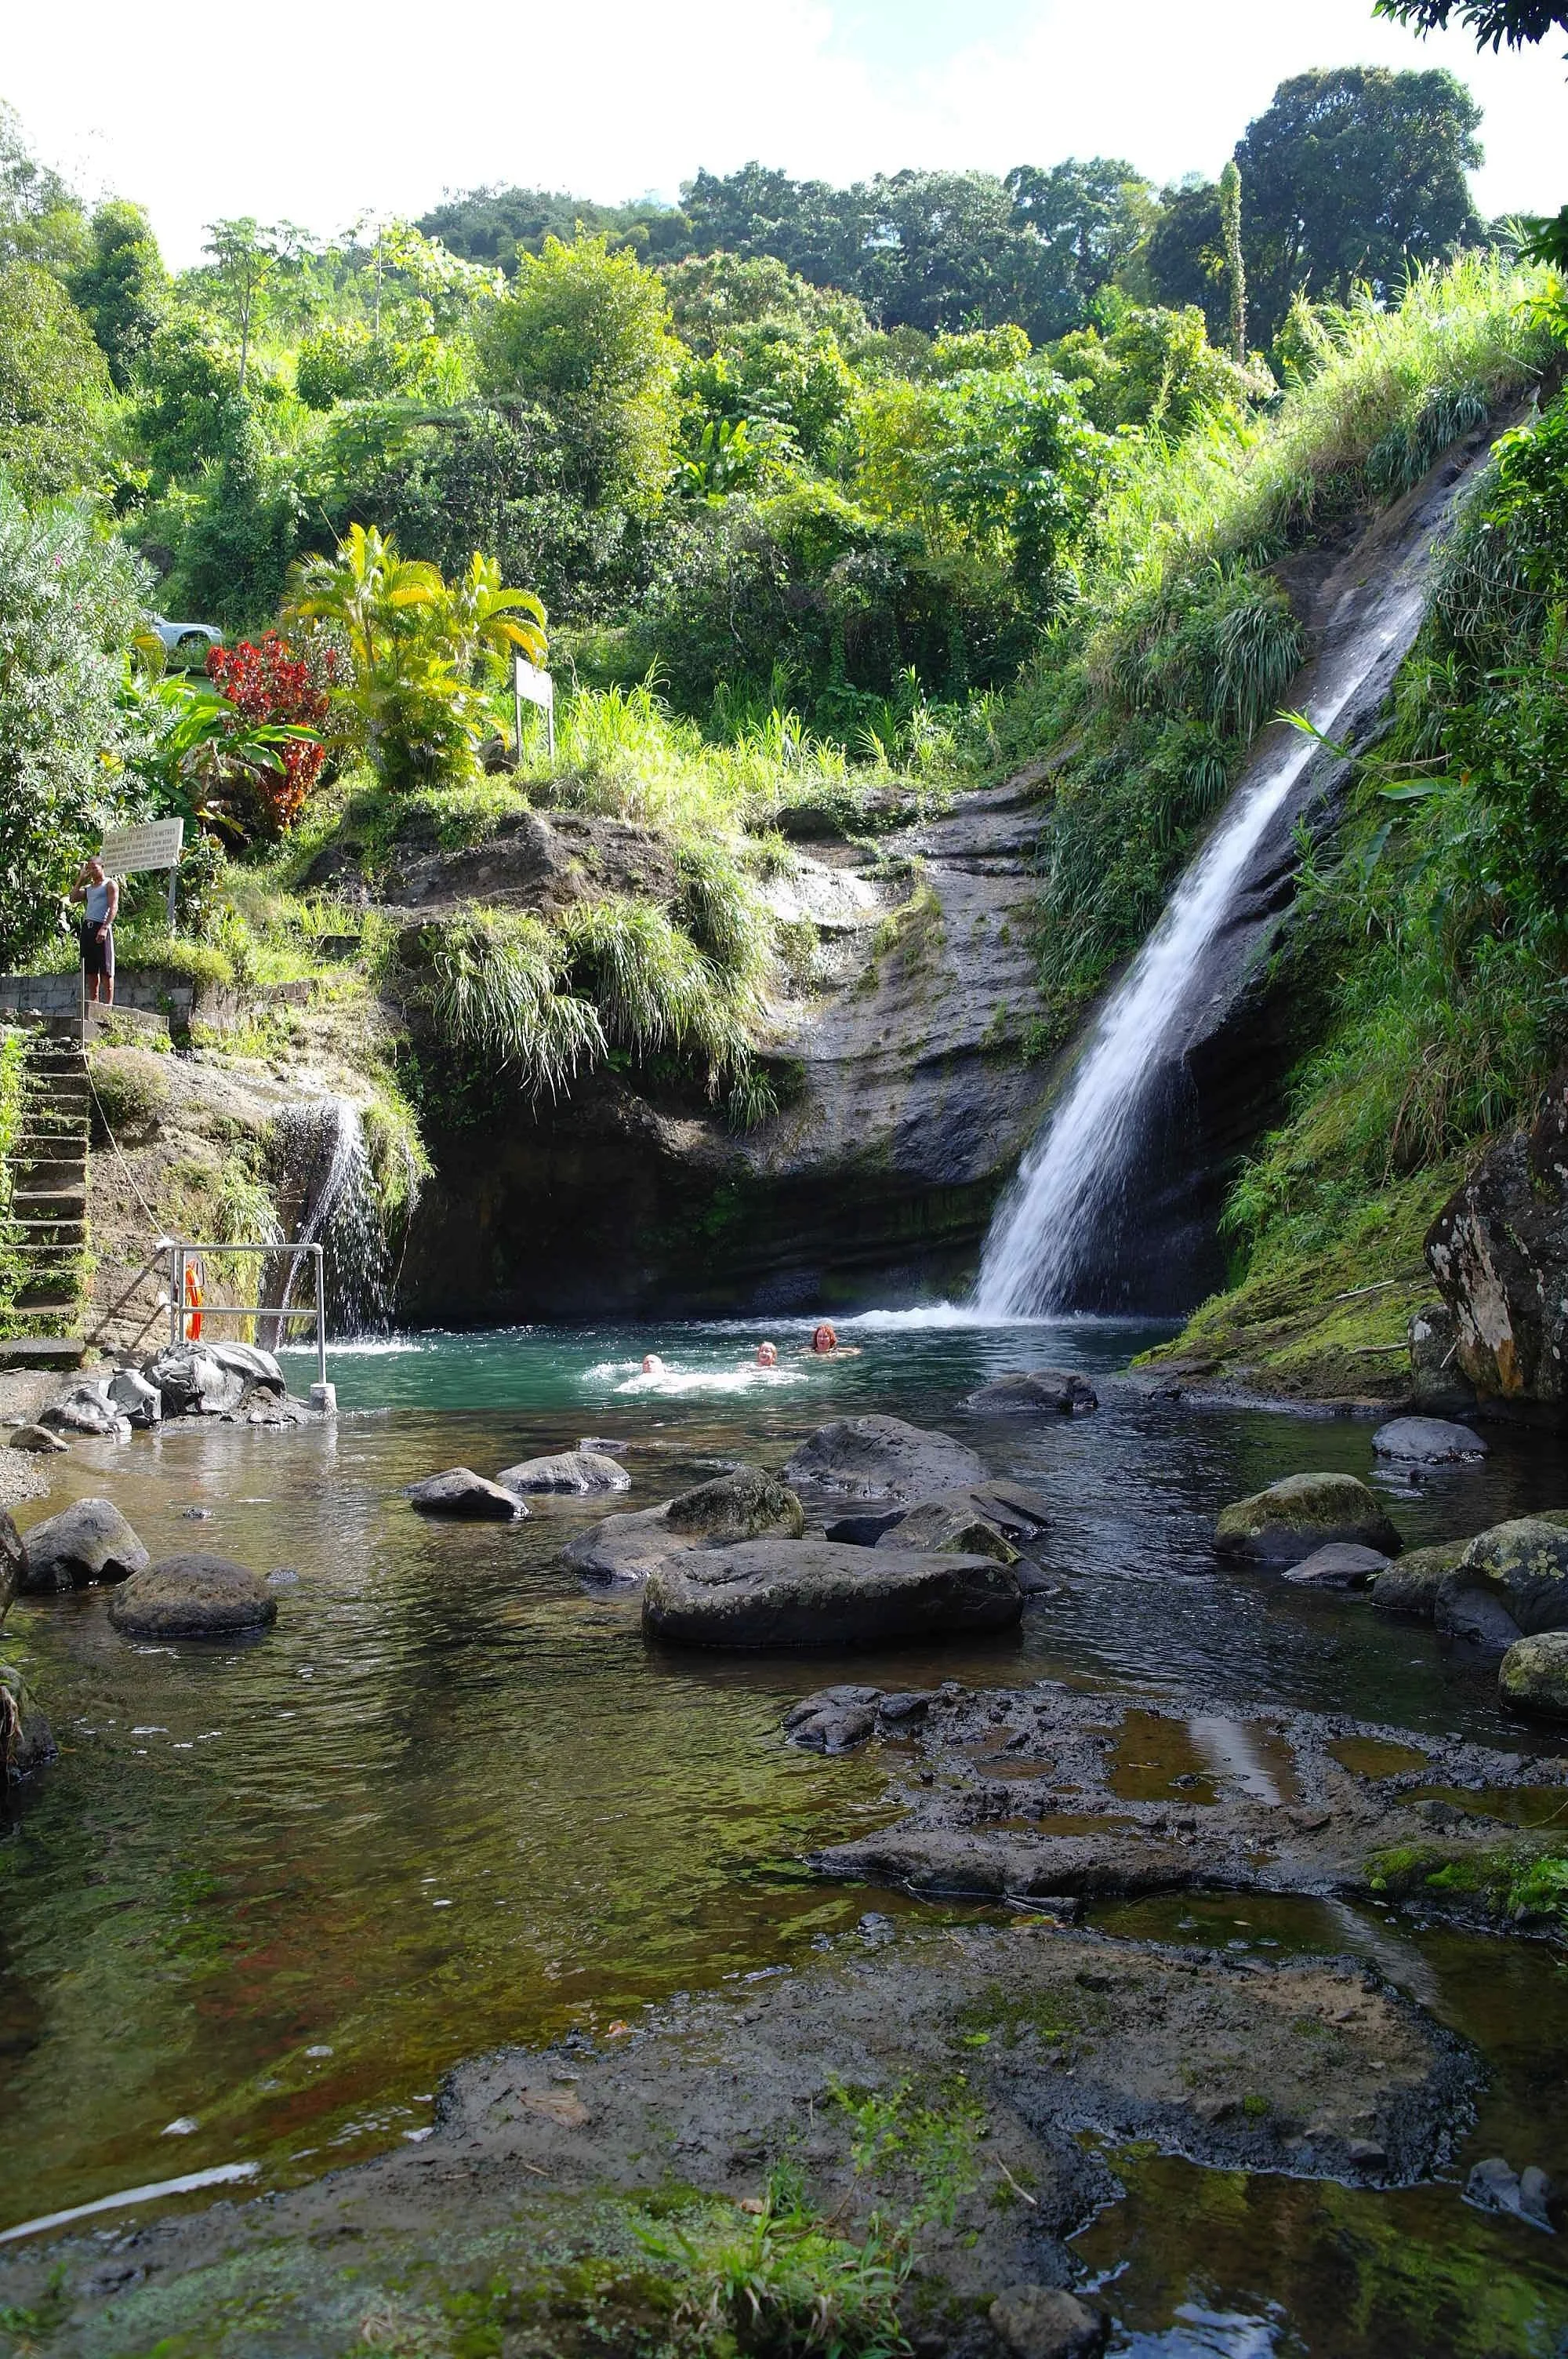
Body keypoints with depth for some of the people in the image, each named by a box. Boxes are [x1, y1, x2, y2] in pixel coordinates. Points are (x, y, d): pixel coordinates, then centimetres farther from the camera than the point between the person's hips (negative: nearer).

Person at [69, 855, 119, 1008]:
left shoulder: (109, 884, 2)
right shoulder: (88, 887, 24)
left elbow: (113, 907, -9)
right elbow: (73, 898, 11)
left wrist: (105, 928, -21)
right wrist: (80, 879, 13)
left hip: (101, 927, -7)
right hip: (87, 927, 7)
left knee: (105, 969, -8)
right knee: (90, 969, 5)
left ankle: (108, 1003, -9)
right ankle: (93, 1002, 8)